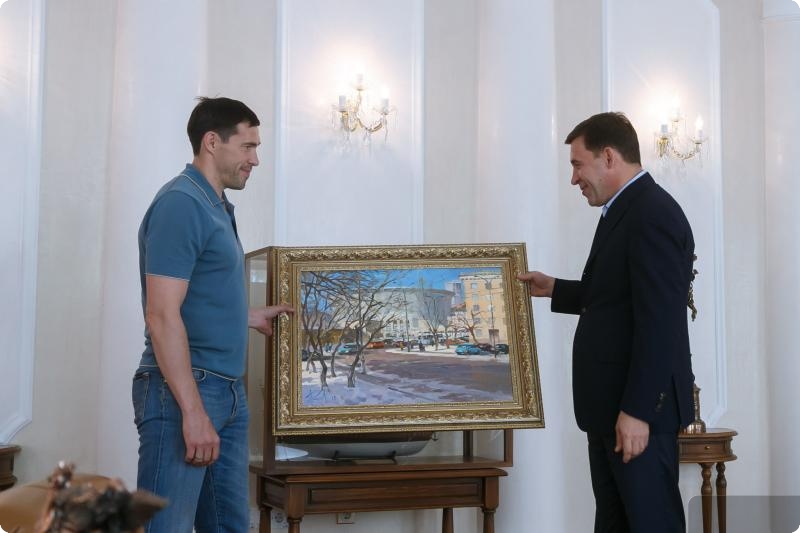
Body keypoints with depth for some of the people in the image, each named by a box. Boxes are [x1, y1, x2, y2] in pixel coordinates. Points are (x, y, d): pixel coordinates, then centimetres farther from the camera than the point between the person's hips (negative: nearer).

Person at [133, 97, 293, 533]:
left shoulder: (217, 206, 16)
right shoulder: (181, 203, -13)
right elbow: (162, 316, -19)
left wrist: (251, 317, 30)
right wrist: (193, 411, -23)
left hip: (228, 393, 10)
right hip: (183, 392, -10)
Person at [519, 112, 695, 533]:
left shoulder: (653, 214, -18)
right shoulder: (624, 211, 15)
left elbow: (659, 322, -23)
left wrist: (636, 410, -24)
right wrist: (554, 289, 21)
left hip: (637, 407, -10)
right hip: (610, 403, 10)